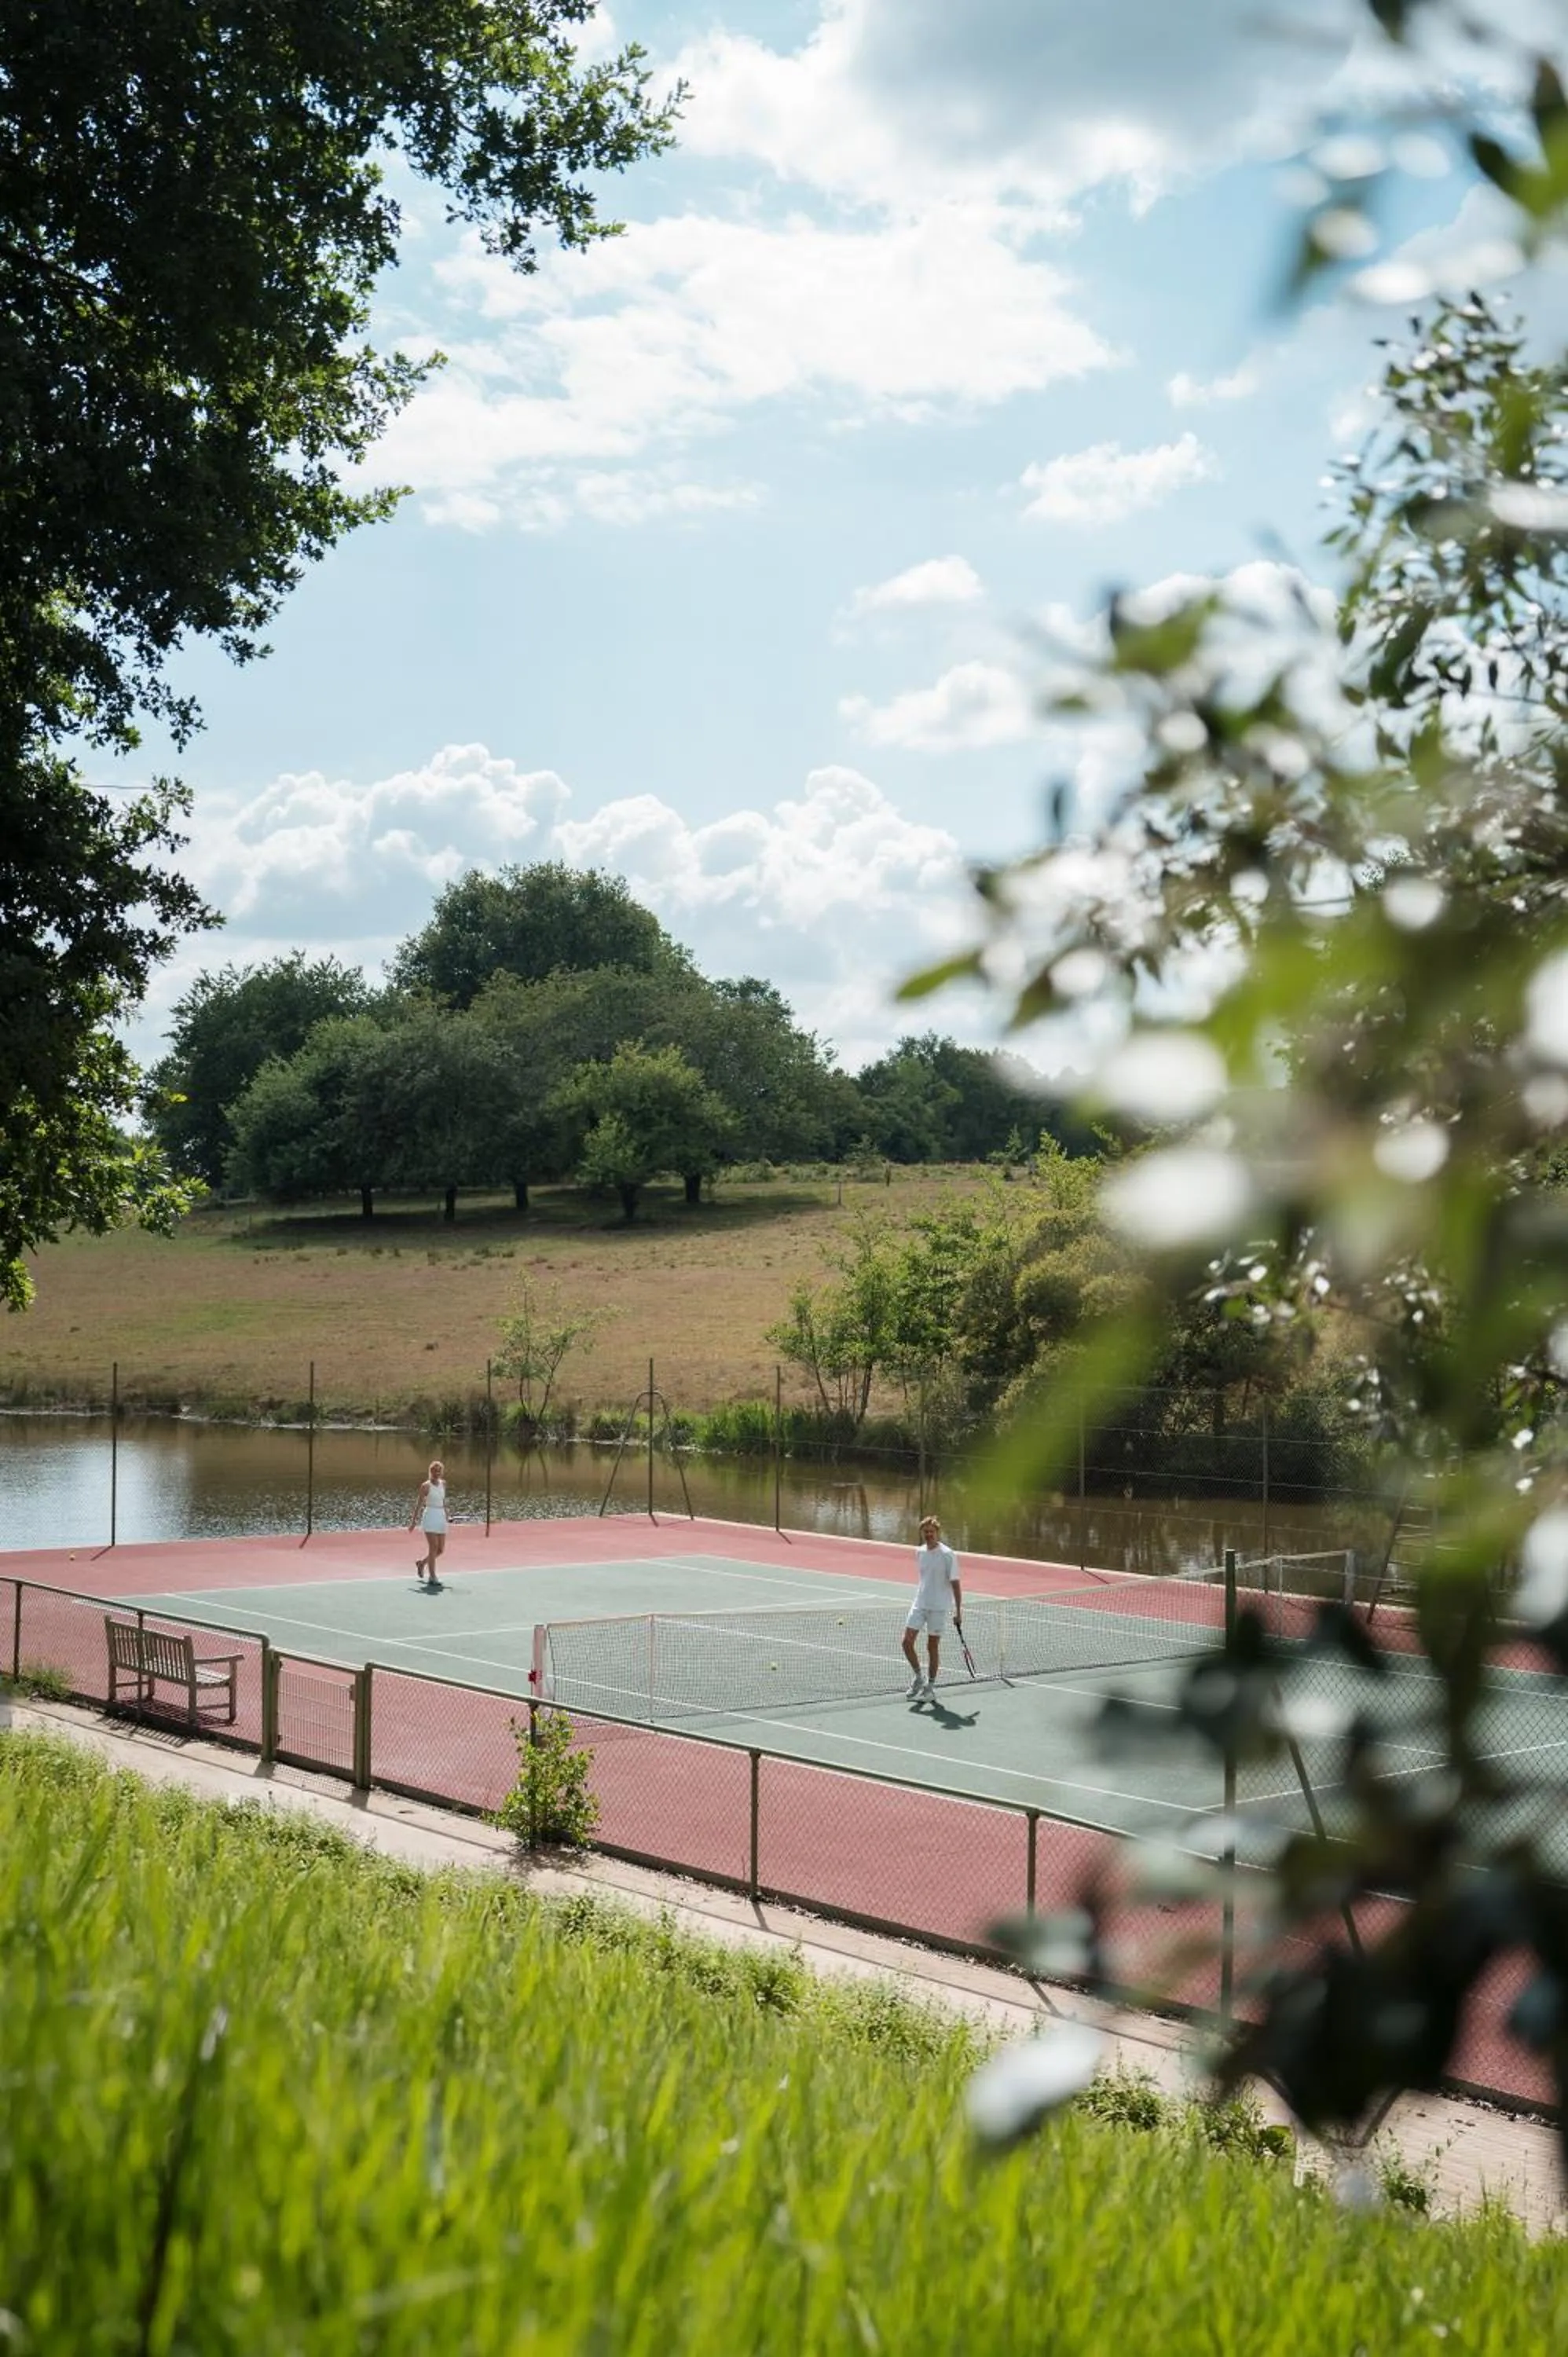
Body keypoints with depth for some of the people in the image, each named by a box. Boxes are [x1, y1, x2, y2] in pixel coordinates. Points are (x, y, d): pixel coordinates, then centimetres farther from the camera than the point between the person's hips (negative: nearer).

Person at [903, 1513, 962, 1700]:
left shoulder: (947, 1555, -11)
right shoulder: (919, 1552, 6)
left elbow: (955, 1584, -9)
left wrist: (958, 1611, -10)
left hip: (938, 1607, -5)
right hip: (919, 1605, 5)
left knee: (933, 1646, 3)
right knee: (907, 1642, -3)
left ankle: (930, 1686, 16)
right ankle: (919, 1676, 18)